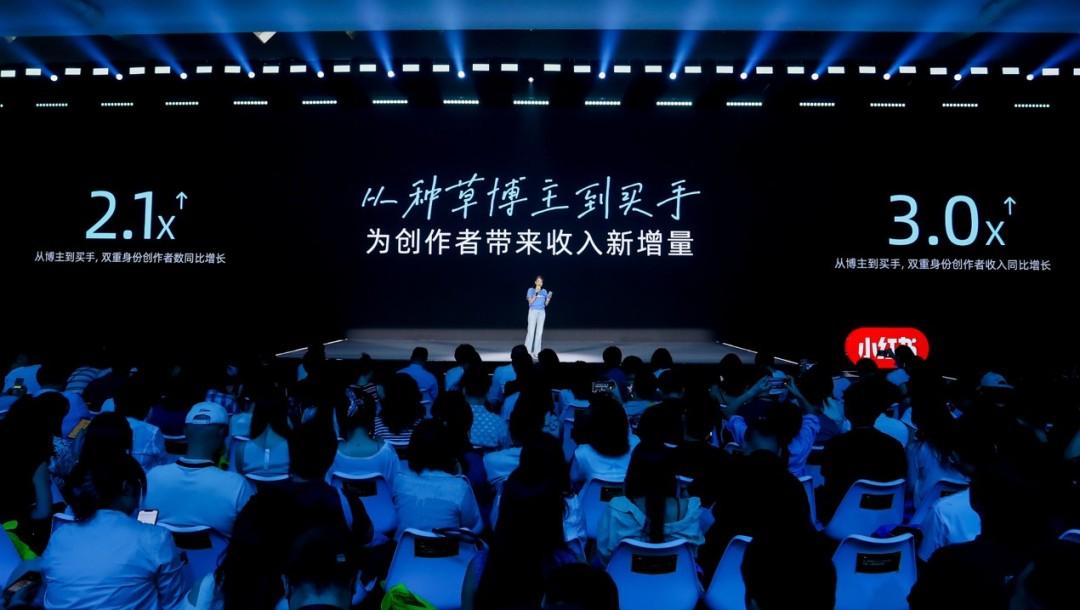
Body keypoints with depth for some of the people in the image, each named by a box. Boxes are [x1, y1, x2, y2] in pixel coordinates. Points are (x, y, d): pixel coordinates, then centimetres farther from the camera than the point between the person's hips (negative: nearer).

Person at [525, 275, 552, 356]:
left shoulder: (544, 291, 10)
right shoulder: (531, 290, 0)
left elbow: (546, 304, 10)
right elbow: (530, 302, -9)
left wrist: (549, 297, -8)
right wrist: (536, 293, -19)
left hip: (542, 312, 4)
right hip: (533, 311, -4)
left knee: (539, 332, 3)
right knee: (531, 331, -7)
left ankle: (537, 352, 6)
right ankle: (528, 351, -3)